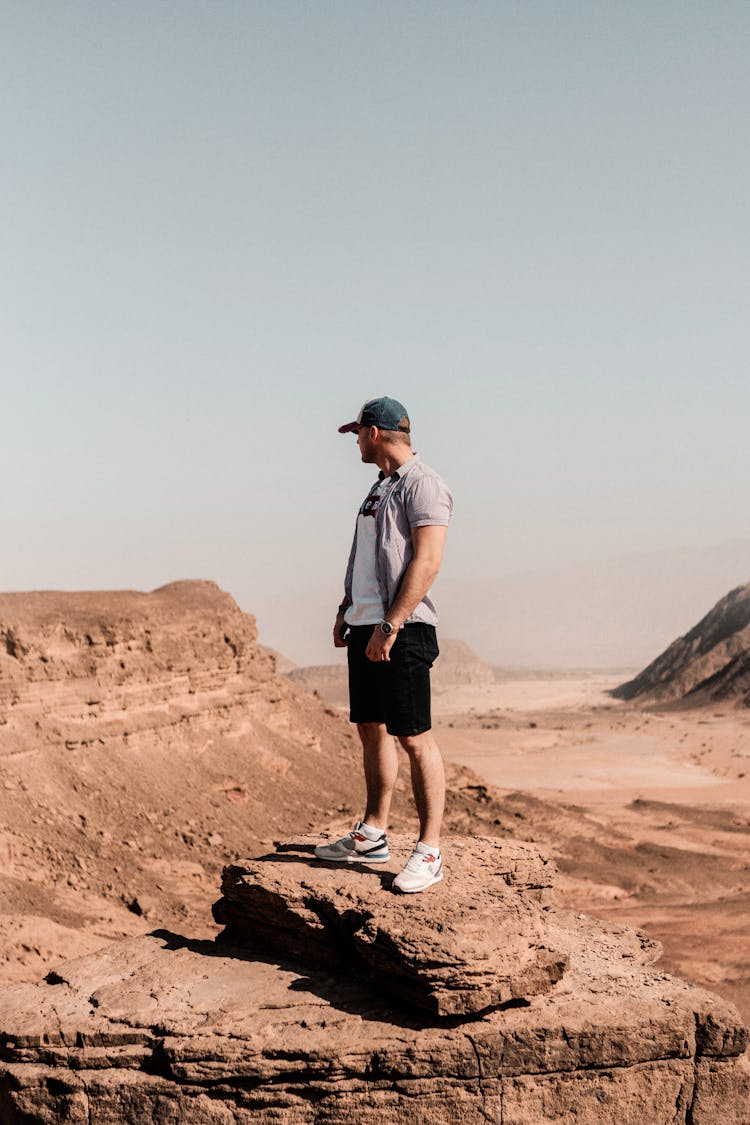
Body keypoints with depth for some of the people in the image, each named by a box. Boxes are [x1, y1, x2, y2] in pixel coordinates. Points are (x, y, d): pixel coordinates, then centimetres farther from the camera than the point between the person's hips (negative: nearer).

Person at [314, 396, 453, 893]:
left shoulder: (423, 484, -12)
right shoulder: (382, 485, 18)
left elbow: (427, 561, -20)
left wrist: (389, 626, -23)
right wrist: (348, 608, 20)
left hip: (401, 631, -10)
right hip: (366, 628, 10)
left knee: (415, 737, -8)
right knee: (371, 728, 14)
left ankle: (429, 852, -4)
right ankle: (373, 834, 24)